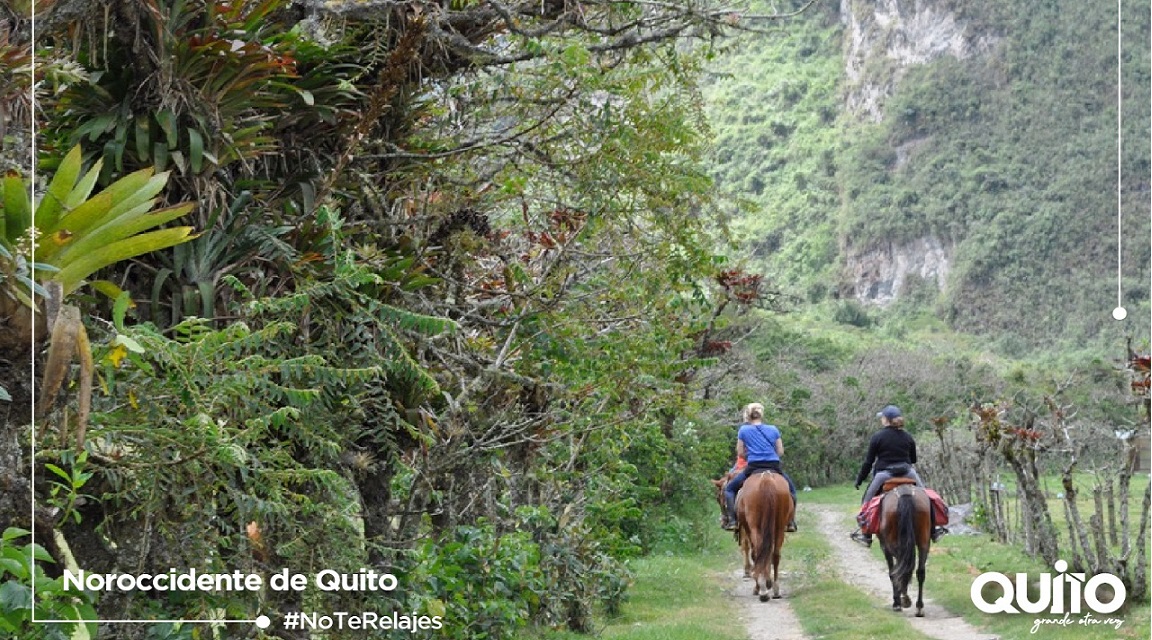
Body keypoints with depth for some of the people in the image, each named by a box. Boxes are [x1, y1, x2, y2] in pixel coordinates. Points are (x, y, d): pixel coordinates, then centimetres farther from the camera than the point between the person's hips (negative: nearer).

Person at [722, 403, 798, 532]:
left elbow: (740, 453, 4)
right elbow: (780, 452, 9)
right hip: (774, 467, 2)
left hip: (752, 468, -2)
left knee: (729, 488, 16)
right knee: (791, 489, 27)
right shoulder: (773, 429, 9)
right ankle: (791, 521, 14)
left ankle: (732, 520, -1)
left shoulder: (744, 430, 3)